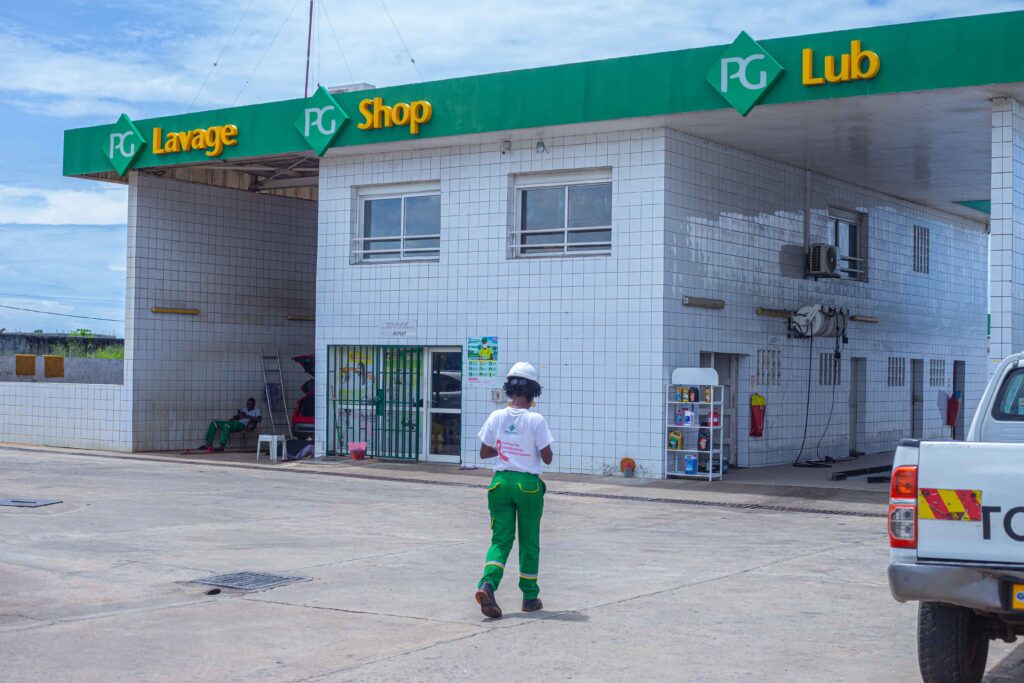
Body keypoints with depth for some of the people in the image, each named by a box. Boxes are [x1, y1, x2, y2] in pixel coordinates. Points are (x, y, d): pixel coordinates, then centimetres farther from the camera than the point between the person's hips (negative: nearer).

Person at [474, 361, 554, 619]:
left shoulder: (496, 417, -3)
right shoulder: (536, 420, -12)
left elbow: (484, 452, 3)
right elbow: (547, 458, -8)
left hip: (501, 482, 3)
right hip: (528, 484, -3)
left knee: (501, 539, 7)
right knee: (529, 542, 11)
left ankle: (488, 583, -17)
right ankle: (530, 597, 20)